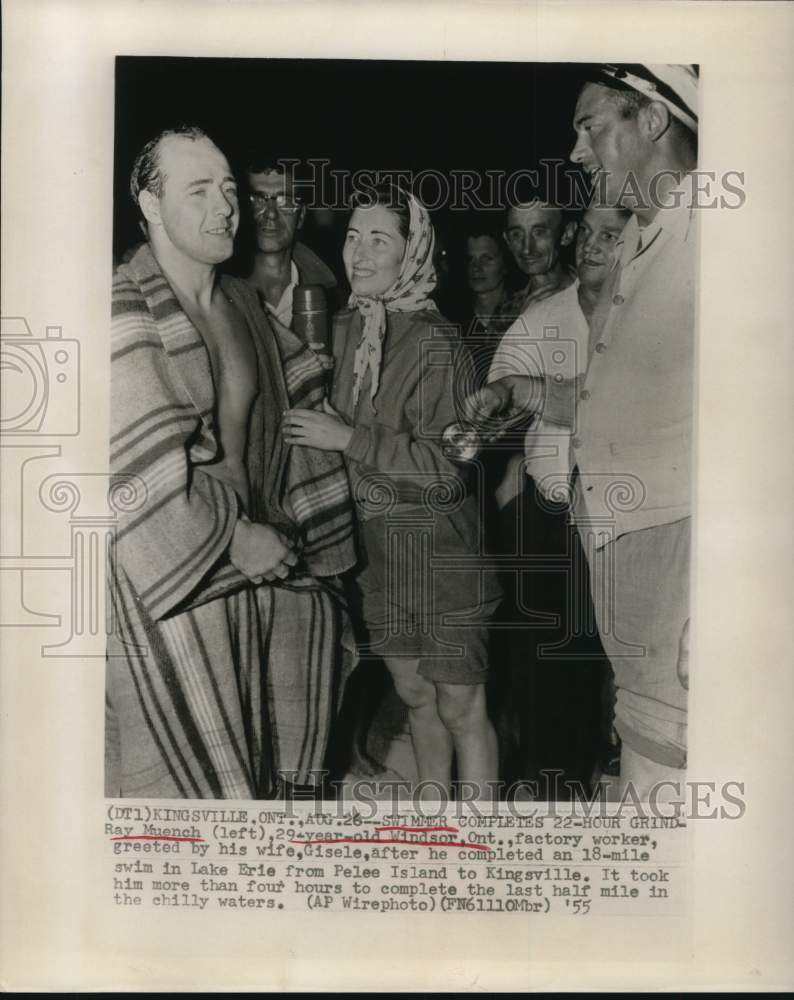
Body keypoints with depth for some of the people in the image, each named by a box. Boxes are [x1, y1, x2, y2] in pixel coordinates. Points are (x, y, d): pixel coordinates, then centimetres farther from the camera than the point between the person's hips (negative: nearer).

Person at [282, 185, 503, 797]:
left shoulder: (435, 342, -15)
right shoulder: (341, 330, 4)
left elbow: (447, 466, -18)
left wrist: (349, 439, -19)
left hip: (438, 543, -6)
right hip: (371, 540, 6)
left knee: (460, 707, 2)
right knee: (414, 695, 19)